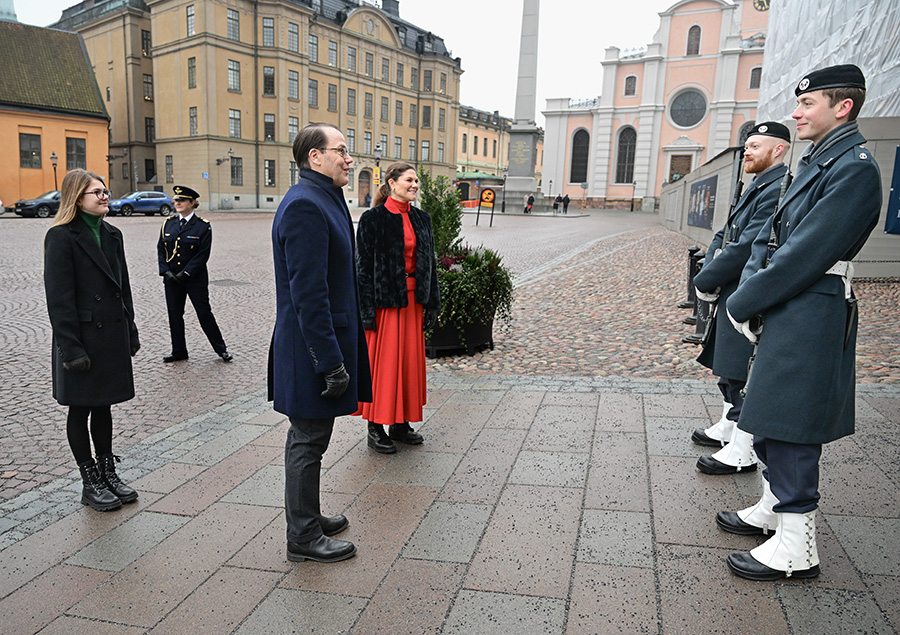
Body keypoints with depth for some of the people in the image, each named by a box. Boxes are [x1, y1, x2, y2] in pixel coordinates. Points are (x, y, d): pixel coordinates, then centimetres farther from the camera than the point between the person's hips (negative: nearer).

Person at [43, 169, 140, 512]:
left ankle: (108, 472, 28)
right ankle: (90, 483, 18)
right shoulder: (61, 237, -11)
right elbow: (59, 297, -15)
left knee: (103, 405, 16)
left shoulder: (112, 235, 10)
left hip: (113, 336, 6)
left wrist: (130, 332, 12)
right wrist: (71, 349, -18)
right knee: (81, 409, 8)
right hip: (83, 339, -6)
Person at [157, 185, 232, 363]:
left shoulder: (203, 226, -6)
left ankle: (221, 349, 13)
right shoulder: (168, 223, 7)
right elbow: (161, 249, 8)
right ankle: (179, 351, 23)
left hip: (195, 279, -4)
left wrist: (185, 273, -15)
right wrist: (166, 271, -6)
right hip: (171, 279, 4)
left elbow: (203, 254, -10)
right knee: (174, 315, 10)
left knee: (205, 314, 0)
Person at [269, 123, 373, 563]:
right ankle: (303, 537, 19)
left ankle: (307, 517, 36)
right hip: (311, 347, -10)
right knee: (308, 442, 3)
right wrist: (331, 362, -23)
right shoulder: (305, 206, -19)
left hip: (319, 344, 10)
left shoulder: (322, 200, 14)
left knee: (309, 439, 20)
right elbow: (308, 293, -24)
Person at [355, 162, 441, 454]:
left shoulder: (421, 219, 10)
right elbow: (363, 265, -10)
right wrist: (367, 309, -14)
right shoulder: (373, 219, -8)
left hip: (413, 299, 6)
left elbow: (429, 261, 14)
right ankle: (375, 429, 12)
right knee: (382, 361, 0)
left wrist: (432, 302, 11)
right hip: (385, 298, -6)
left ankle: (400, 424, 24)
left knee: (410, 359, 11)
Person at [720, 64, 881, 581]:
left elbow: (805, 256, -22)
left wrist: (741, 305, -15)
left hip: (809, 322, -10)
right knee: (768, 419, 20)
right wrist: (750, 290, -3)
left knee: (789, 430, -3)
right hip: (783, 316, 10)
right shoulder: (817, 161, 16)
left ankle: (797, 550, 11)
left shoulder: (855, 168, -15)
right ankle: (773, 508, 38)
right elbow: (769, 237, 13)